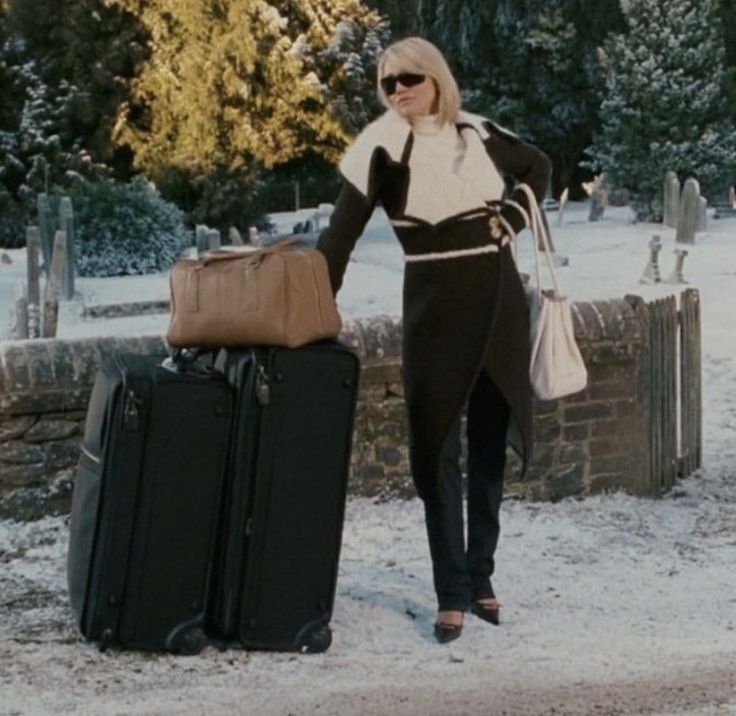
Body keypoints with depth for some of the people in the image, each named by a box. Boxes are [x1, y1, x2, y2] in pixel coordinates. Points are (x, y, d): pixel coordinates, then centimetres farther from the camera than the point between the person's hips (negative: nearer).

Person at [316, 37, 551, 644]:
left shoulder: (476, 133, 3)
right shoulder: (382, 146, -8)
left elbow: (538, 167, 22)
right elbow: (344, 229, -15)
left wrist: (511, 221, 7)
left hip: (499, 299, 4)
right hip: (436, 305, -4)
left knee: (490, 445, 9)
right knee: (437, 449, -4)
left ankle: (481, 578, 21)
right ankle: (452, 594, 2)